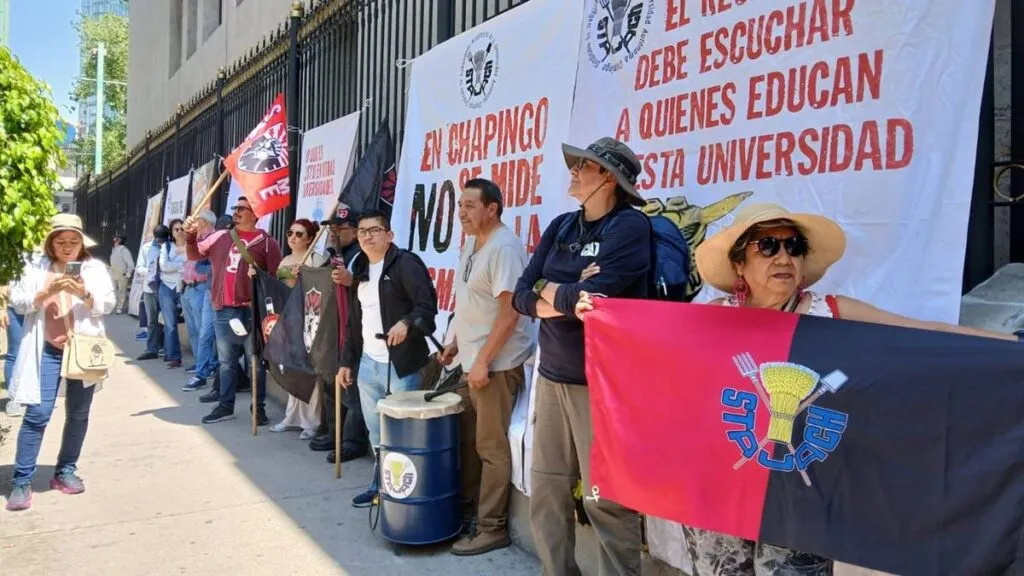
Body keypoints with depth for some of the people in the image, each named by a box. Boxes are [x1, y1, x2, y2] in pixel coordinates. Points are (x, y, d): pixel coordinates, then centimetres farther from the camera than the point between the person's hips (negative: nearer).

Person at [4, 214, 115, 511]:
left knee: (78, 414, 8)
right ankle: (22, 481, 2)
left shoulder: (95, 268, 5)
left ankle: (65, 472, 23)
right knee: (37, 414, -6)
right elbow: (18, 303, 0)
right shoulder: (36, 267, 6)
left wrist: (85, 294, -21)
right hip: (47, 350, -1)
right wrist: (47, 291, -16)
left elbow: (108, 304, -3)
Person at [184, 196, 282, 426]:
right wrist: (190, 235, 4)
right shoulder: (220, 237, 11)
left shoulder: (267, 242, -3)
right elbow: (194, 256, 21)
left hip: (253, 311, -4)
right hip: (224, 310, 4)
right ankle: (225, 406, 23)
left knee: (255, 362, 4)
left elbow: (277, 278, -5)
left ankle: (259, 407, 14)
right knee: (226, 362, 13)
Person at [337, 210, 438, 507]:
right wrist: (347, 360, 18)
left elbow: (428, 304, -18)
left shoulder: (406, 263, -8)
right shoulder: (360, 271, 16)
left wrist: (407, 322, -36)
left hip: (400, 364, -7)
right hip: (367, 363, 7)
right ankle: (381, 485, 30)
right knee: (376, 434, 17)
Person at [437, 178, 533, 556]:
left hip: (495, 364, -9)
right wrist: (457, 343, 19)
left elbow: (510, 311, -23)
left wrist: (483, 361, -22)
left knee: (492, 447, -1)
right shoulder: (472, 242, 12)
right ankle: (469, 509, 31)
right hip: (474, 360, 9)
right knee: (471, 441, 17)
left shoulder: (504, 248, -18)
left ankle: (492, 528, 10)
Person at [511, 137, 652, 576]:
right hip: (552, 376, 7)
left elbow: (591, 297, -21)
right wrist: (563, 299, -13)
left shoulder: (630, 225, -10)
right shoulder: (561, 227, 10)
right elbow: (521, 295, 5)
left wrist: (549, 291, -3)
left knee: (606, 498, 1)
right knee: (546, 489, 14)